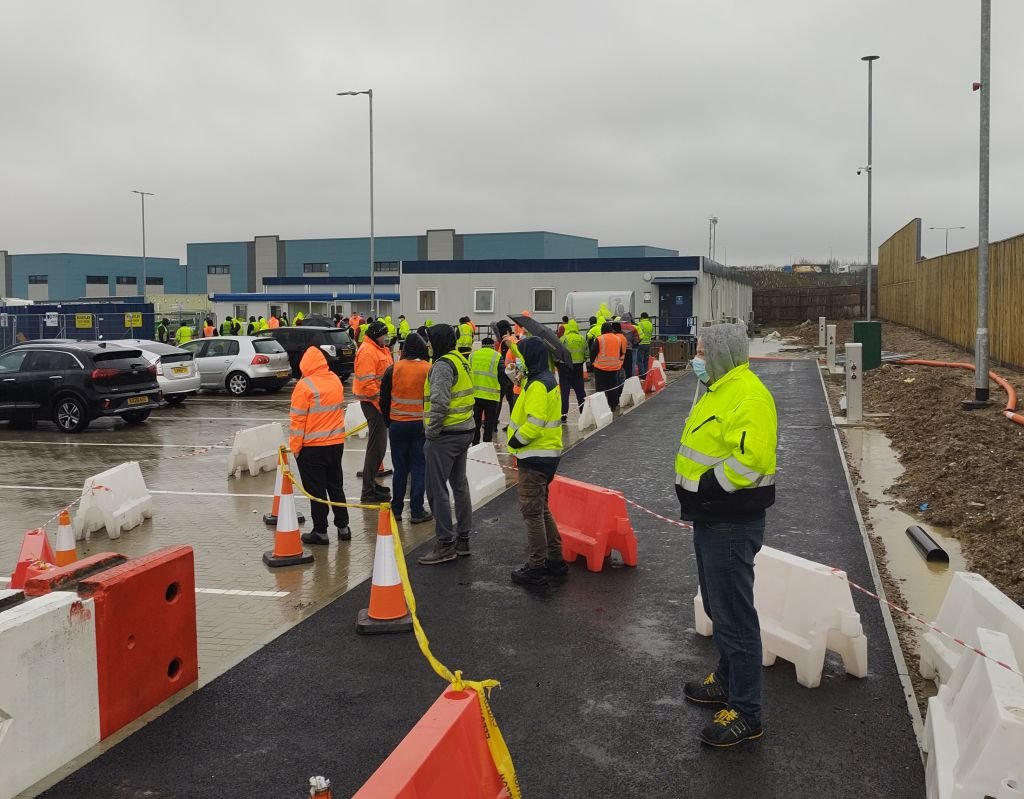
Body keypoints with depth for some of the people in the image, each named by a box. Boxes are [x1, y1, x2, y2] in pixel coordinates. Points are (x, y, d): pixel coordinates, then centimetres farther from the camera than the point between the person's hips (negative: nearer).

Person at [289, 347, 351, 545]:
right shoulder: (336, 381, 3)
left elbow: (298, 419, -14)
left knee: (316, 490, 3)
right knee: (336, 486, 17)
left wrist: (294, 447, -7)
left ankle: (320, 532, 8)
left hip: (312, 447, -6)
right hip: (336, 443, 6)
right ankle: (343, 527, 22)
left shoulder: (305, 385, -15)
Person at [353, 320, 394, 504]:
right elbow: (367, 383, -23)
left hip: (381, 402, 11)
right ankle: (368, 492, -5)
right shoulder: (367, 352, -17)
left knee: (378, 445, 18)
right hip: (373, 403, -11)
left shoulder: (381, 349, 16)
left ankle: (371, 483, 30)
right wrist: (380, 401, -21)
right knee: (377, 445, -9)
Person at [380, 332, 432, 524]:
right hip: (422, 426, -1)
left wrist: (388, 421, 17)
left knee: (400, 467, 11)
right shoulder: (430, 370, -7)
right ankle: (417, 512, 5)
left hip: (397, 425, 2)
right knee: (419, 467, 4)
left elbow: (384, 400, 4)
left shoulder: (393, 370, -3)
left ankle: (396, 509, 17)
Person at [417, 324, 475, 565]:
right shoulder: (461, 361, 13)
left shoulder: (443, 365, -16)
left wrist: (431, 432, -14)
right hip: (464, 431, 10)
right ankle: (462, 540, 24)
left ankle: (445, 545, -1)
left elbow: (439, 403, -25)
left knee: (437, 489, -4)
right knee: (459, 484, 16)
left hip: (445, 435, -10)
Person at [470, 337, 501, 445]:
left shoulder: (472, 355, 4)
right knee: (489, 424, 6)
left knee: (475, 421, 15)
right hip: (491, 395, -3)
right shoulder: (497, 356, -5)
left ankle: (475, 444, 19)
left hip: (474, 394, 3)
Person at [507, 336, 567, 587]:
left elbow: (535, 423, -26)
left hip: (536, 457, -10)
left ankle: (536, 567, 6)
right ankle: (555, 560, 27)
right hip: (546, 454, 10)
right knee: (541, 509, 20)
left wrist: (516, 441, -13)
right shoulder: (547, 380, 12)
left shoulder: (538, 385, -20)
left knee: (532, 511, -2)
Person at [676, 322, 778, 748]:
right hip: (711, 518, 11)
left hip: (732, 524, -11)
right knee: (718, 606, 22)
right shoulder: (719, 391, 13)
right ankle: (727, 680, 38)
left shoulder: (748, 397, -21)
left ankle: (746, 713, 5)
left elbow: (749, 460, -30)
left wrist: (707, 488, -22)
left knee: (734, 614, -4)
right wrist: (695, 496, 13)